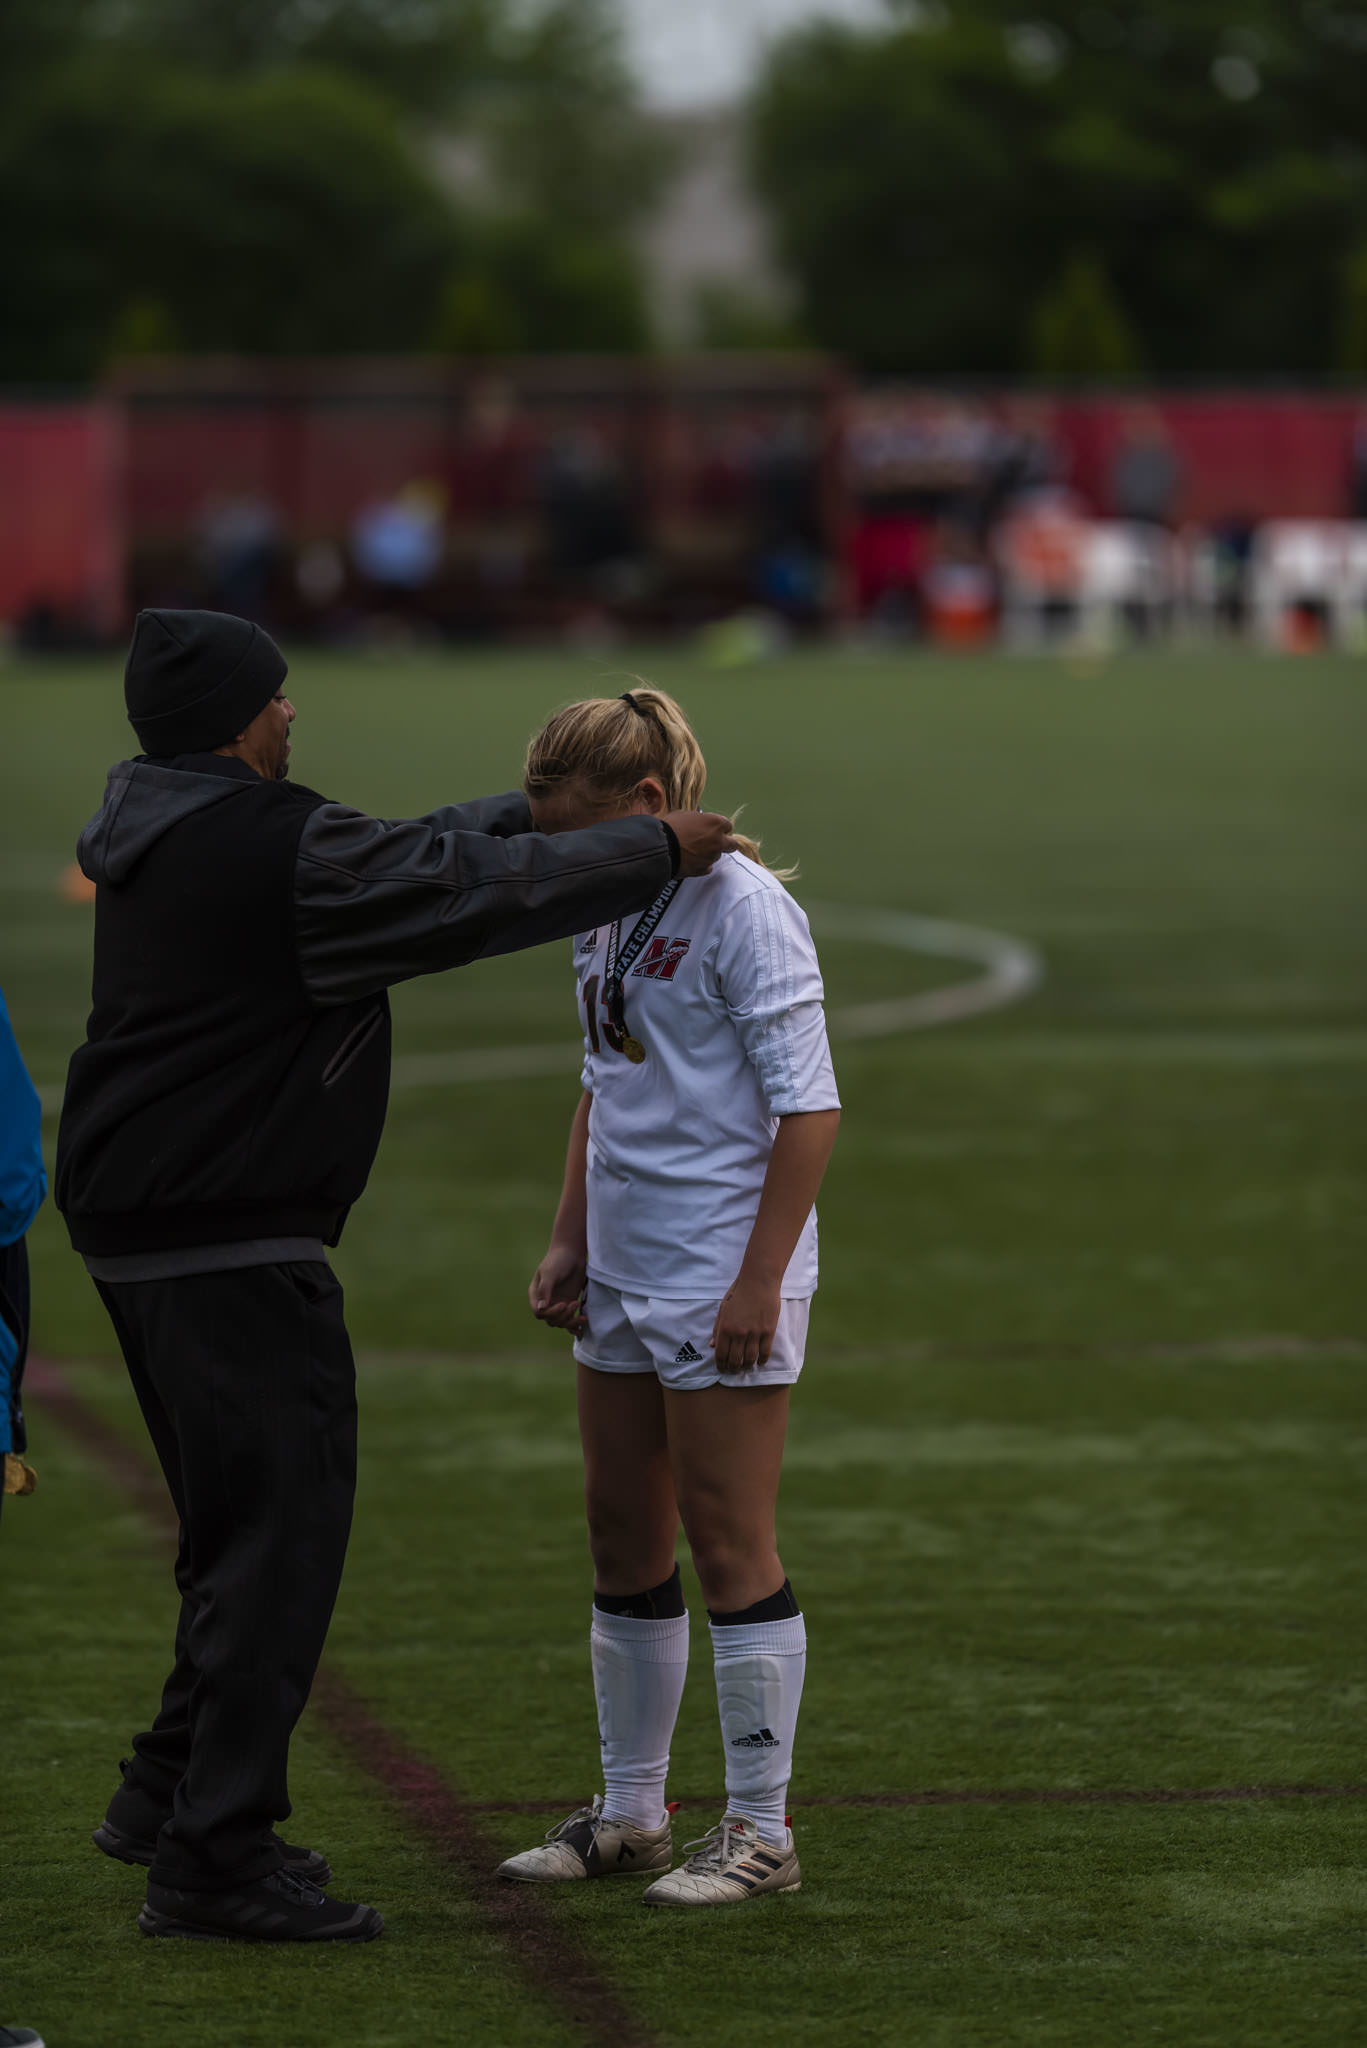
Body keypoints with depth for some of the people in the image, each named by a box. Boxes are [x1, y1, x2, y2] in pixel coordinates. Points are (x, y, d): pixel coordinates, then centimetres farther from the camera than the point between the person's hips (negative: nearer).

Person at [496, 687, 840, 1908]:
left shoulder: (741, 906, -15)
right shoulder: (605, 914, 10)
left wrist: (760, 1280, -19)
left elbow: (809, 1107, -16)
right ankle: (630, 1813, 23)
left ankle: (761, 1831, 6)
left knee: (730, 1548, -3)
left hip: (722, 1285, -8)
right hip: (623, 1279, 8)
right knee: (623, 1544, 13)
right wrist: (570, 1243, 15)